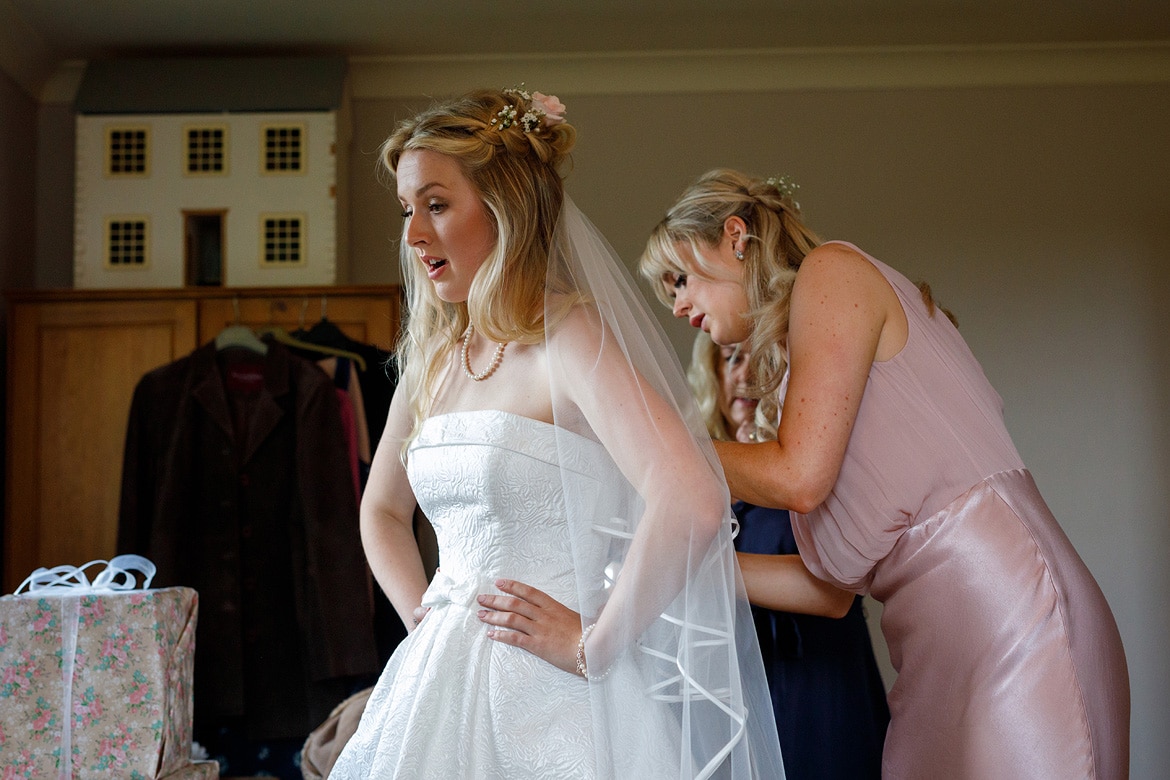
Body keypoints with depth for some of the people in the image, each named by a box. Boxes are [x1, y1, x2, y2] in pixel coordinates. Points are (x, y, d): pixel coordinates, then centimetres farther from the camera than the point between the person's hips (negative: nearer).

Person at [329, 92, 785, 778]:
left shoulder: (569, 336, -14)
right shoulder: (433, 358, 9)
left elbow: (694, 503, -28)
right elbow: (382, 510, 23)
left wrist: (593, 645, -18)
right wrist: (426, 621, 9)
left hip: (546, 700, -7)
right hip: (445, 687, 7)